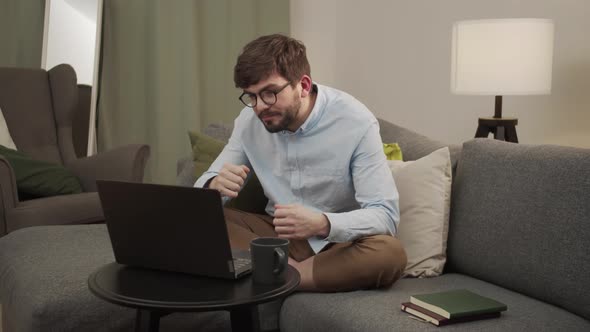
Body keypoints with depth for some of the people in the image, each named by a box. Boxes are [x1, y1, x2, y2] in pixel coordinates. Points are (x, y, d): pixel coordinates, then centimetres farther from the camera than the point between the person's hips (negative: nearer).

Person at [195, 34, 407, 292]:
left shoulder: (355, 122, -18)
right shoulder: (250, 119, -6)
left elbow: (385, 215, -22)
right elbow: (204, 185, -1)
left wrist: (322, 224, -41)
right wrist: (215, 185, -27)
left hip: (337, 240, -3)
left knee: (390, 254, -35)